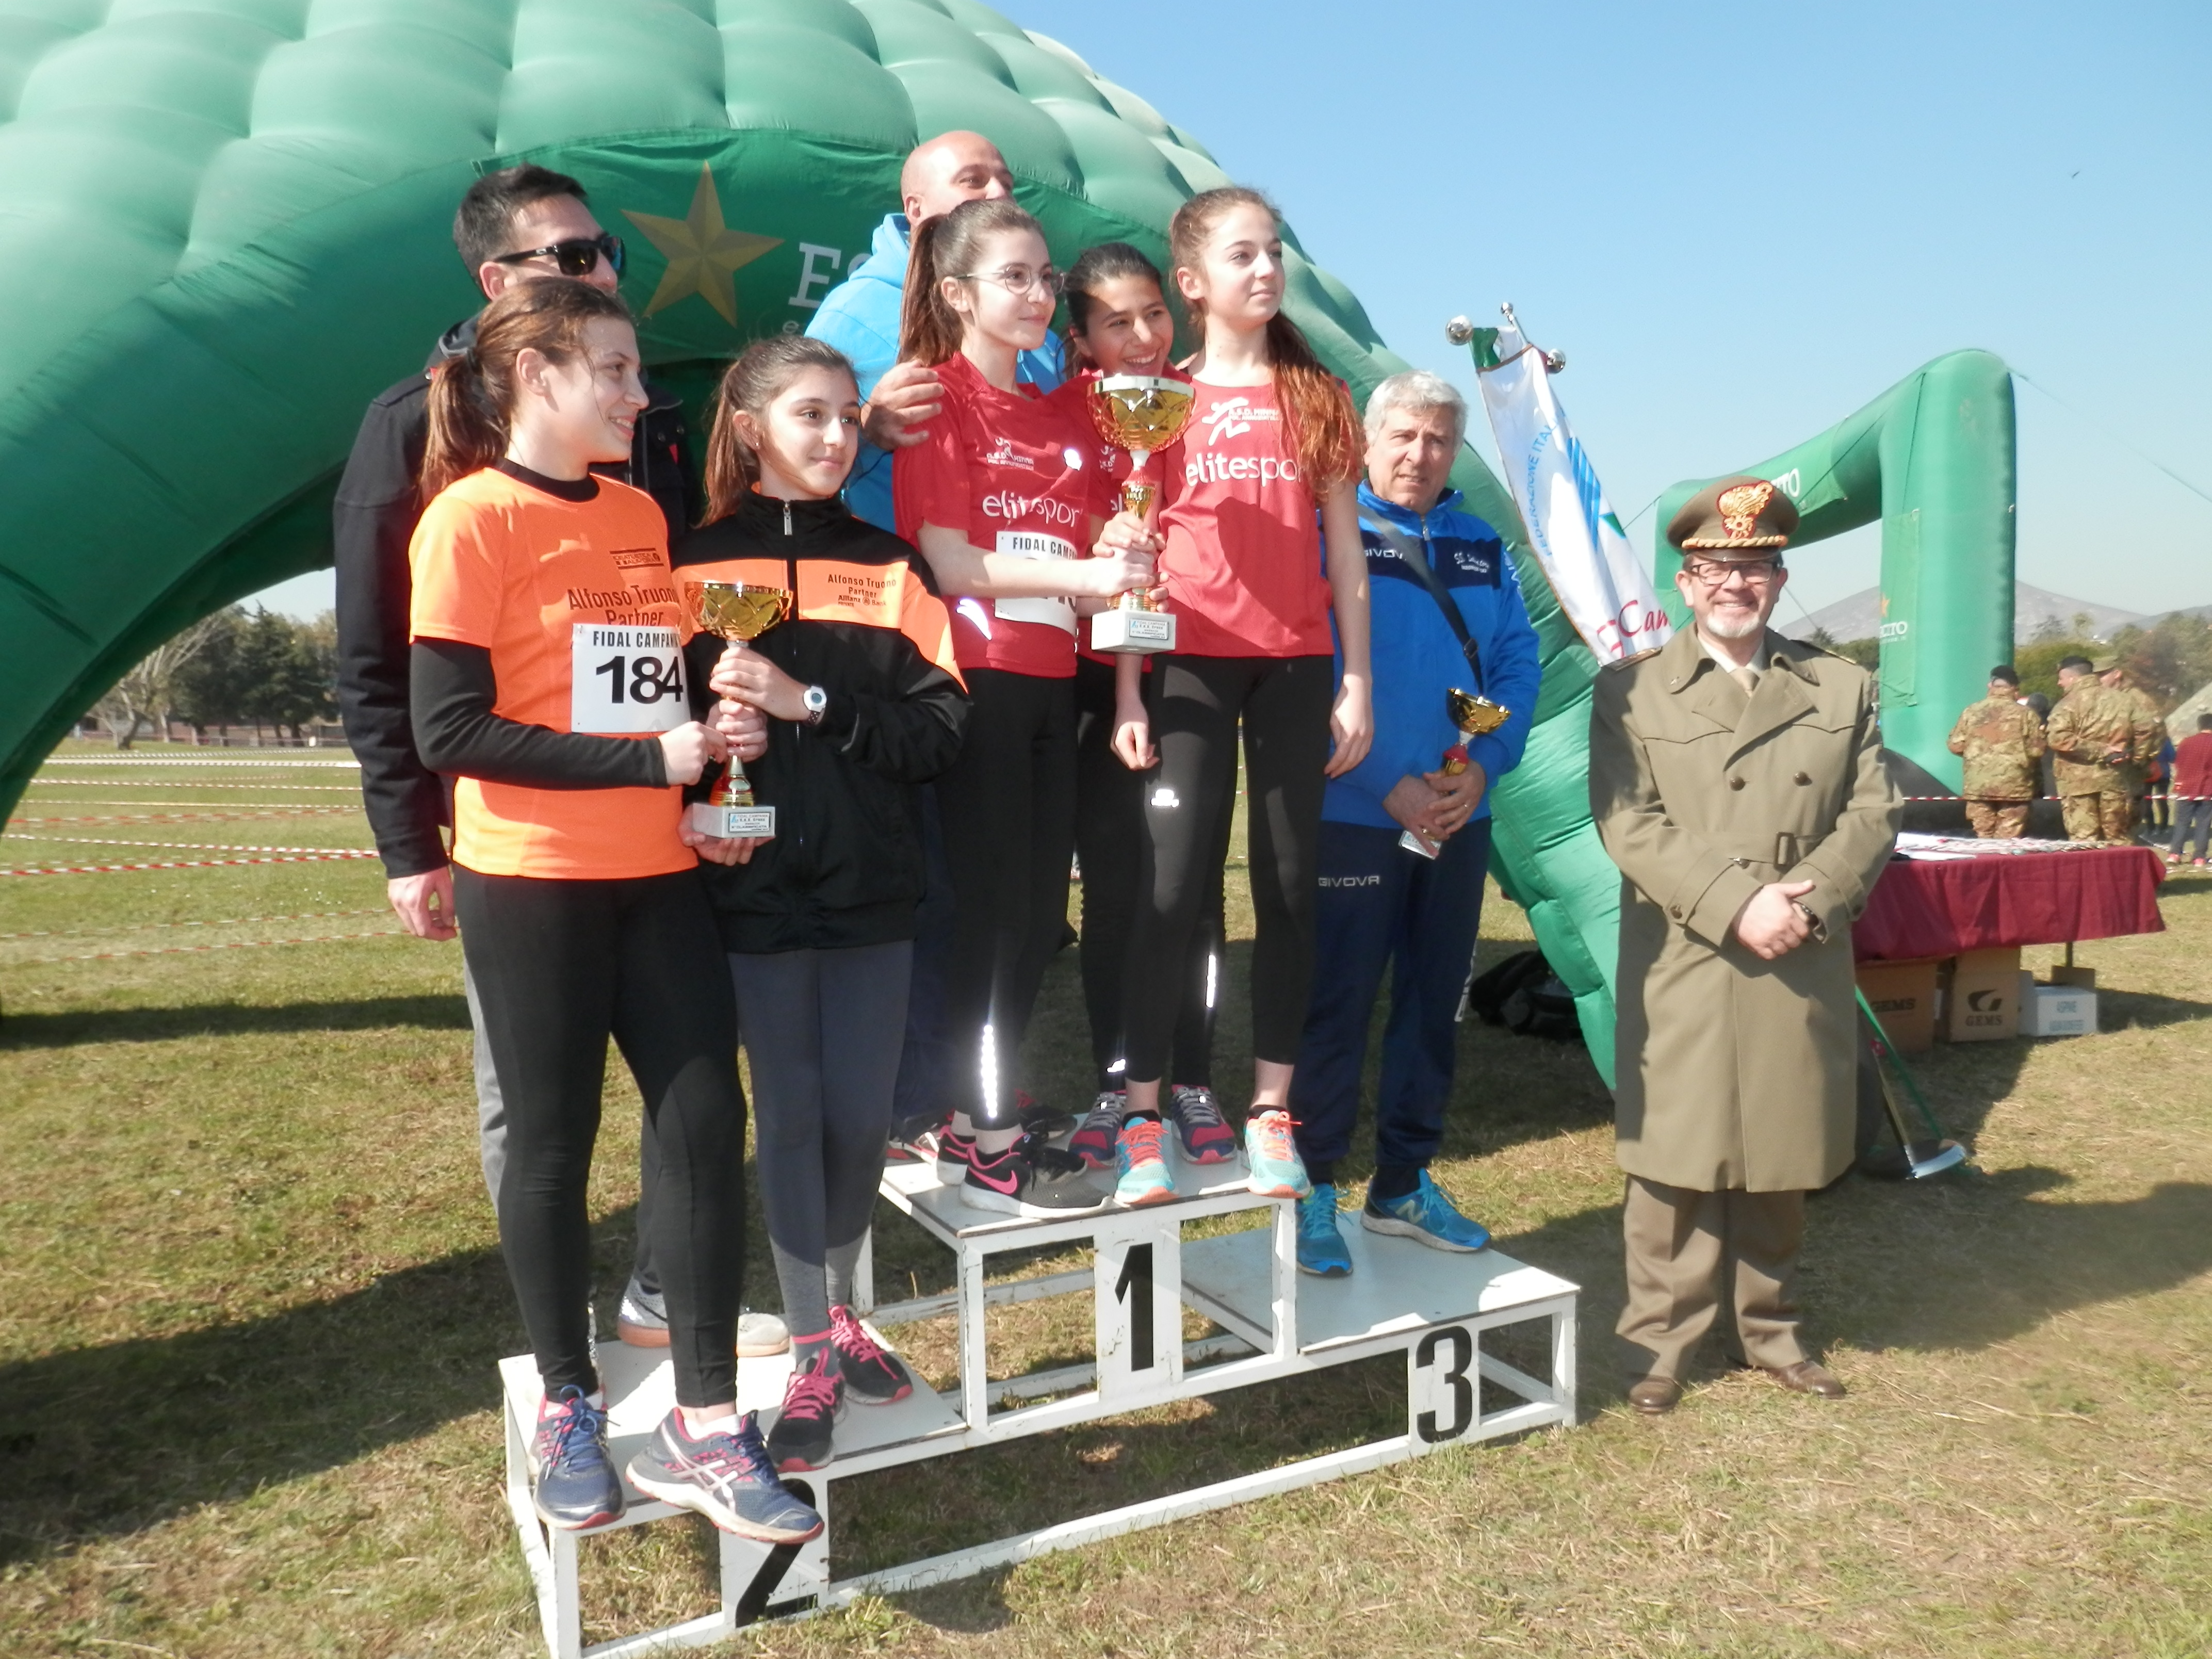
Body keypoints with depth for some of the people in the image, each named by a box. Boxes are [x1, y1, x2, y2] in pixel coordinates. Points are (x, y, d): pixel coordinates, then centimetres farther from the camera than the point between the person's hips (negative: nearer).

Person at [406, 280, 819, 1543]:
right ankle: (570, 1408, 27)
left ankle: (705, 1429, 12)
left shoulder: (639, 514, 11)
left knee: (708, 1123, 0)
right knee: (554, 1143, 7)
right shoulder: (471, 516, -8)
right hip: (531, 885, -5)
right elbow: (451, 733, -14)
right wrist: (648, 762, -18)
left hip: (659, 877, 6)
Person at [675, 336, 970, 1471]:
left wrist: (812, 704, -13)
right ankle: (811, 1353, 19)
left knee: (861, 1114, 6)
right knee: (791, 1113, 4)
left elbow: (944, 726, -2)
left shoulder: (887, 567, 7)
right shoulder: (698, 565, 3)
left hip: (874, 888, 2)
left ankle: (839, 1308, 31)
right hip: (755, 892, -2)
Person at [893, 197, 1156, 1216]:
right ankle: (986, 1146, 7)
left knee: (1039, 914, 9)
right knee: (990, 908, -4)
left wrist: (1119, 569, -3)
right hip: (975, 681, -7)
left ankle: (976, 1119, 22)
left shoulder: (1062, 420, 16)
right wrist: (1077, 574, -19)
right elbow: (950, 563, -12)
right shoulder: (940, 400, -4)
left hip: (1050, 686, 7)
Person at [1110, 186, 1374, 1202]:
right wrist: (1128, 692, -6)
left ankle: (1270, 1114, 15)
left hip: (1295, 664, 3)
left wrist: (1356, 682, 3)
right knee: (1174, 883, -7)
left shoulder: (1317, 397, 10)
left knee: (1288, 886, 4)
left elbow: (1343, 548, 8)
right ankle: (1143, 1114, 4)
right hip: (1191, 662, -2)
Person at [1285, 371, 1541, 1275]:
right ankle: (1312, 1191, 12)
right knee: (1336, 1005, -2)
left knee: (1435, 1002, 13)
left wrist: (1483, 768, -9)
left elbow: (1518, 665, 8)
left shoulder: (1481, 548, 13)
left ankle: (1404, 1183, 27)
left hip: (1458, 817, 6)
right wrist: (1391, 786, -16)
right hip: (1355, 816, -6)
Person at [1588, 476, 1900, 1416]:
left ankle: (1769, 1329, 29)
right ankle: (1661, 1341, 14)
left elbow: (1872, 816, 5)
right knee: (1678, 1163, 2)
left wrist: (1806, 902, -13)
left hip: (1801, 978, 3)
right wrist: (1737, 904, -17)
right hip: (1680, 977, -3)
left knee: (1780, 1163, 12)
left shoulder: (1843, 690, 13)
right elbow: (1628, 823, -7)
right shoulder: (1630, 689, 3)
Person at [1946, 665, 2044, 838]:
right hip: (2014, 787, -2)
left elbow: (1956, 746, 4)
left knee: (1984, 840, 9)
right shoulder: (2025, 714, -2)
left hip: (1978, 786, 2)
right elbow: (2036, 750, -4)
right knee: (2009, 842, 2)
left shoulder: (1971, 711, 3)